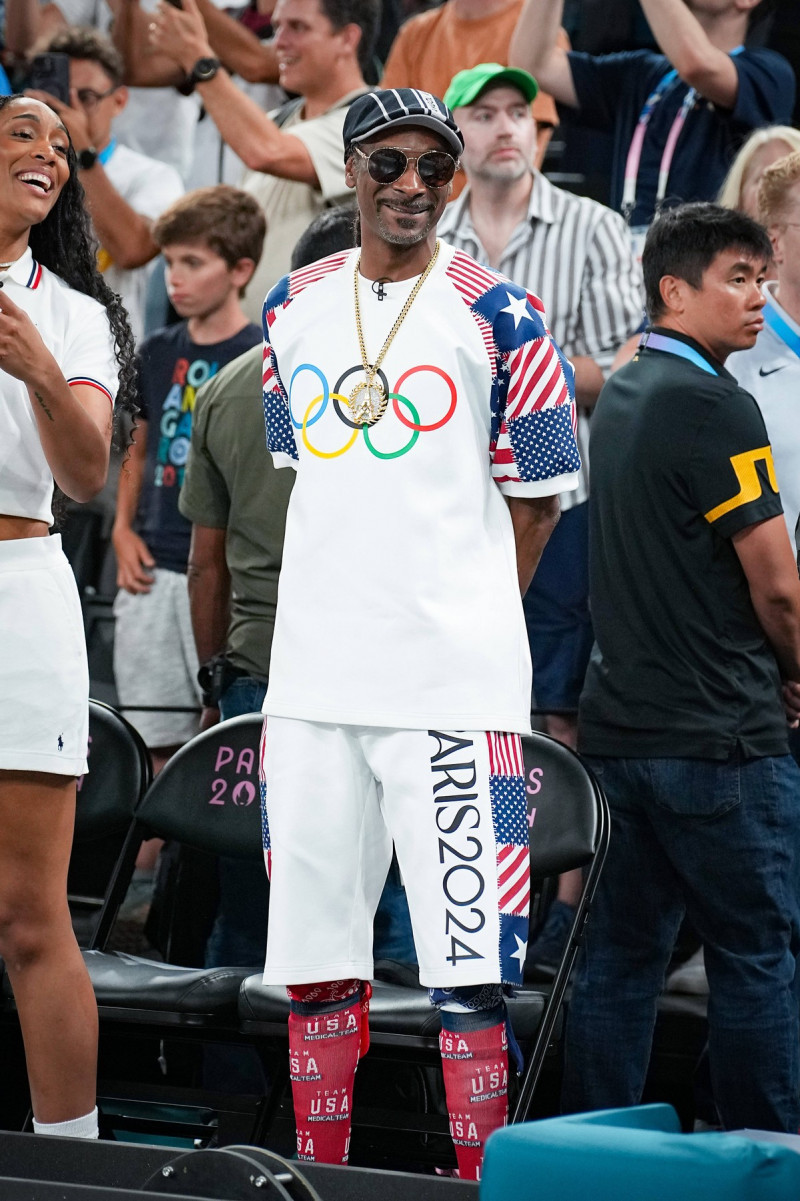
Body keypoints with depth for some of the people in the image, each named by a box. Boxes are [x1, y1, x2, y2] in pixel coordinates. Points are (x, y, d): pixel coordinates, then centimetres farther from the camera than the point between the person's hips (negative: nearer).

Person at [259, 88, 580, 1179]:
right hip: (313, 676, 5)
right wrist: (346, 608, 14)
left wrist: (461, 617, 3)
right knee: (313, 956, 9)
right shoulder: (294, 308, 12)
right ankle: (316, 1181, 18)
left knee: (465, 962, -6)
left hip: (453, 681, -5)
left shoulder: (497, 315, -3)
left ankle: (481, 1180, -1)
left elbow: (537, 496, 2)